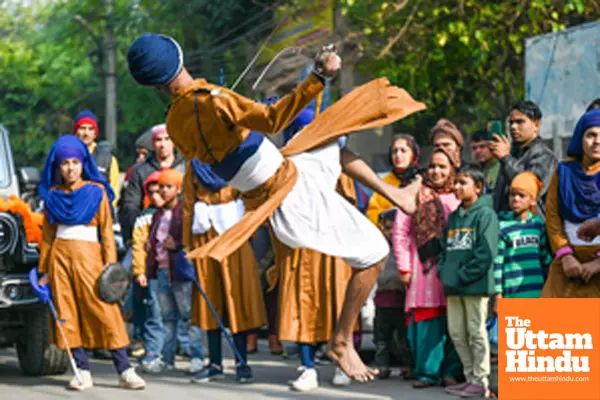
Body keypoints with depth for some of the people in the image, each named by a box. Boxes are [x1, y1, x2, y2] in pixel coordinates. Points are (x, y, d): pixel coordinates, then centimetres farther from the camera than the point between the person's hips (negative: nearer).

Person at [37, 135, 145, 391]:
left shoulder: (96, 192, 3)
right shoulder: (52, 195, 11)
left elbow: (107, 230, 3)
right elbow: (47, 233, 16)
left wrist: (110, 264, -6)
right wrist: (44, 270, 14)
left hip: (88, 255, -3)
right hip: (60, 256, 3)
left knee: (105, 311, -8)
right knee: (67, 315, -1)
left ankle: (124, 371, -6)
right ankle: (83, 372, 4)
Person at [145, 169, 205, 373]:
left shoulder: (185, 212, -6)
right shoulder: (158, 214, 18)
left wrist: (177, 245, -20)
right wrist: (150, 246, 9)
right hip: (162, 269, 8)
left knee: (189, 314, -7)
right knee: (167, 316, 11)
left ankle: (197, 356, -4)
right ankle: (167, 357, 15)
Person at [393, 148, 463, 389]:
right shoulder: (417, 194, 5)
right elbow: (399, 232, 4)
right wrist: (404, 267, -1)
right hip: (423, 269, -1)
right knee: (425, 318, -3)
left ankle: (452, 371, 7)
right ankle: (427, 372, 3)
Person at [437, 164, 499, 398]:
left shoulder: (485, 214, -7)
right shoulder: (454, 216, 17)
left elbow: (486, 252, -15)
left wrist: (464, 275, -17)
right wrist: (443, 270, 4)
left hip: (475, 285, -8)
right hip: (453, 287, 8)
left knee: (476, 332, -4)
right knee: (457, 333, 9)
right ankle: (470, 377, 18)